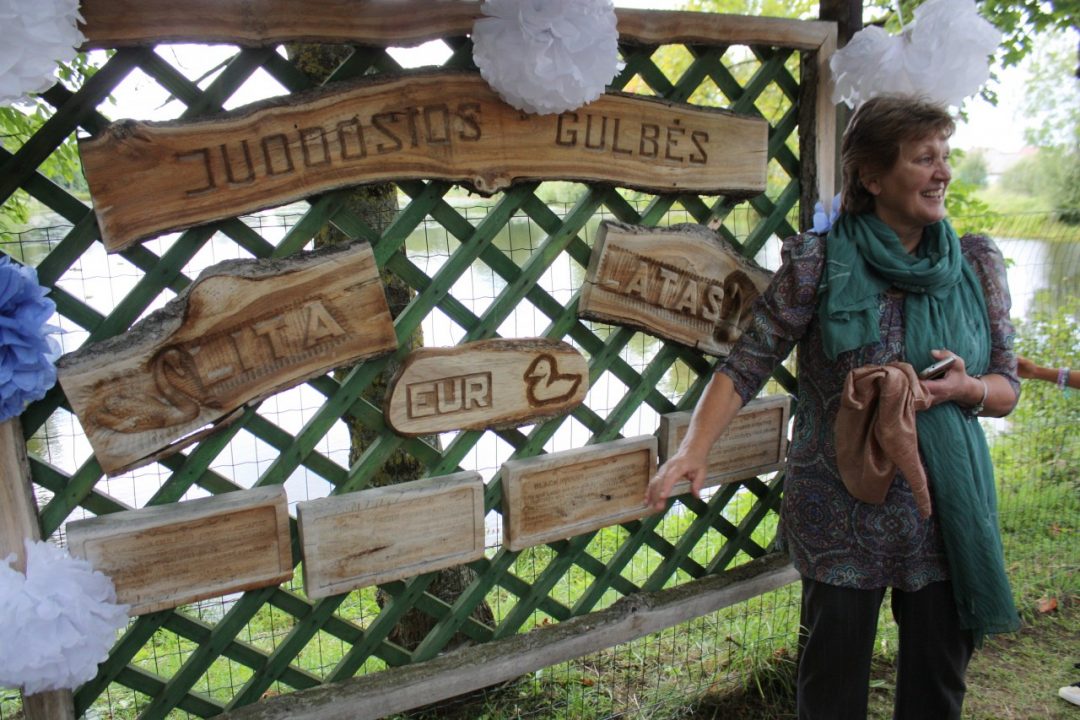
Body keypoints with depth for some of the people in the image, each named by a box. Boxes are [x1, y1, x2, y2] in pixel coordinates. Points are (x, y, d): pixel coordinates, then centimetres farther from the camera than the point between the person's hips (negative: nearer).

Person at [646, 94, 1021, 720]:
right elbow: (747, 365, -10)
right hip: (842, 512, -3)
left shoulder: (977, 264, 3)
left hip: (948, 507, 3)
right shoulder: (819, 263, -8)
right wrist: (695, 449, -22)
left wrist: (965, 389, -15)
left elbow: (1007, 388, 8)